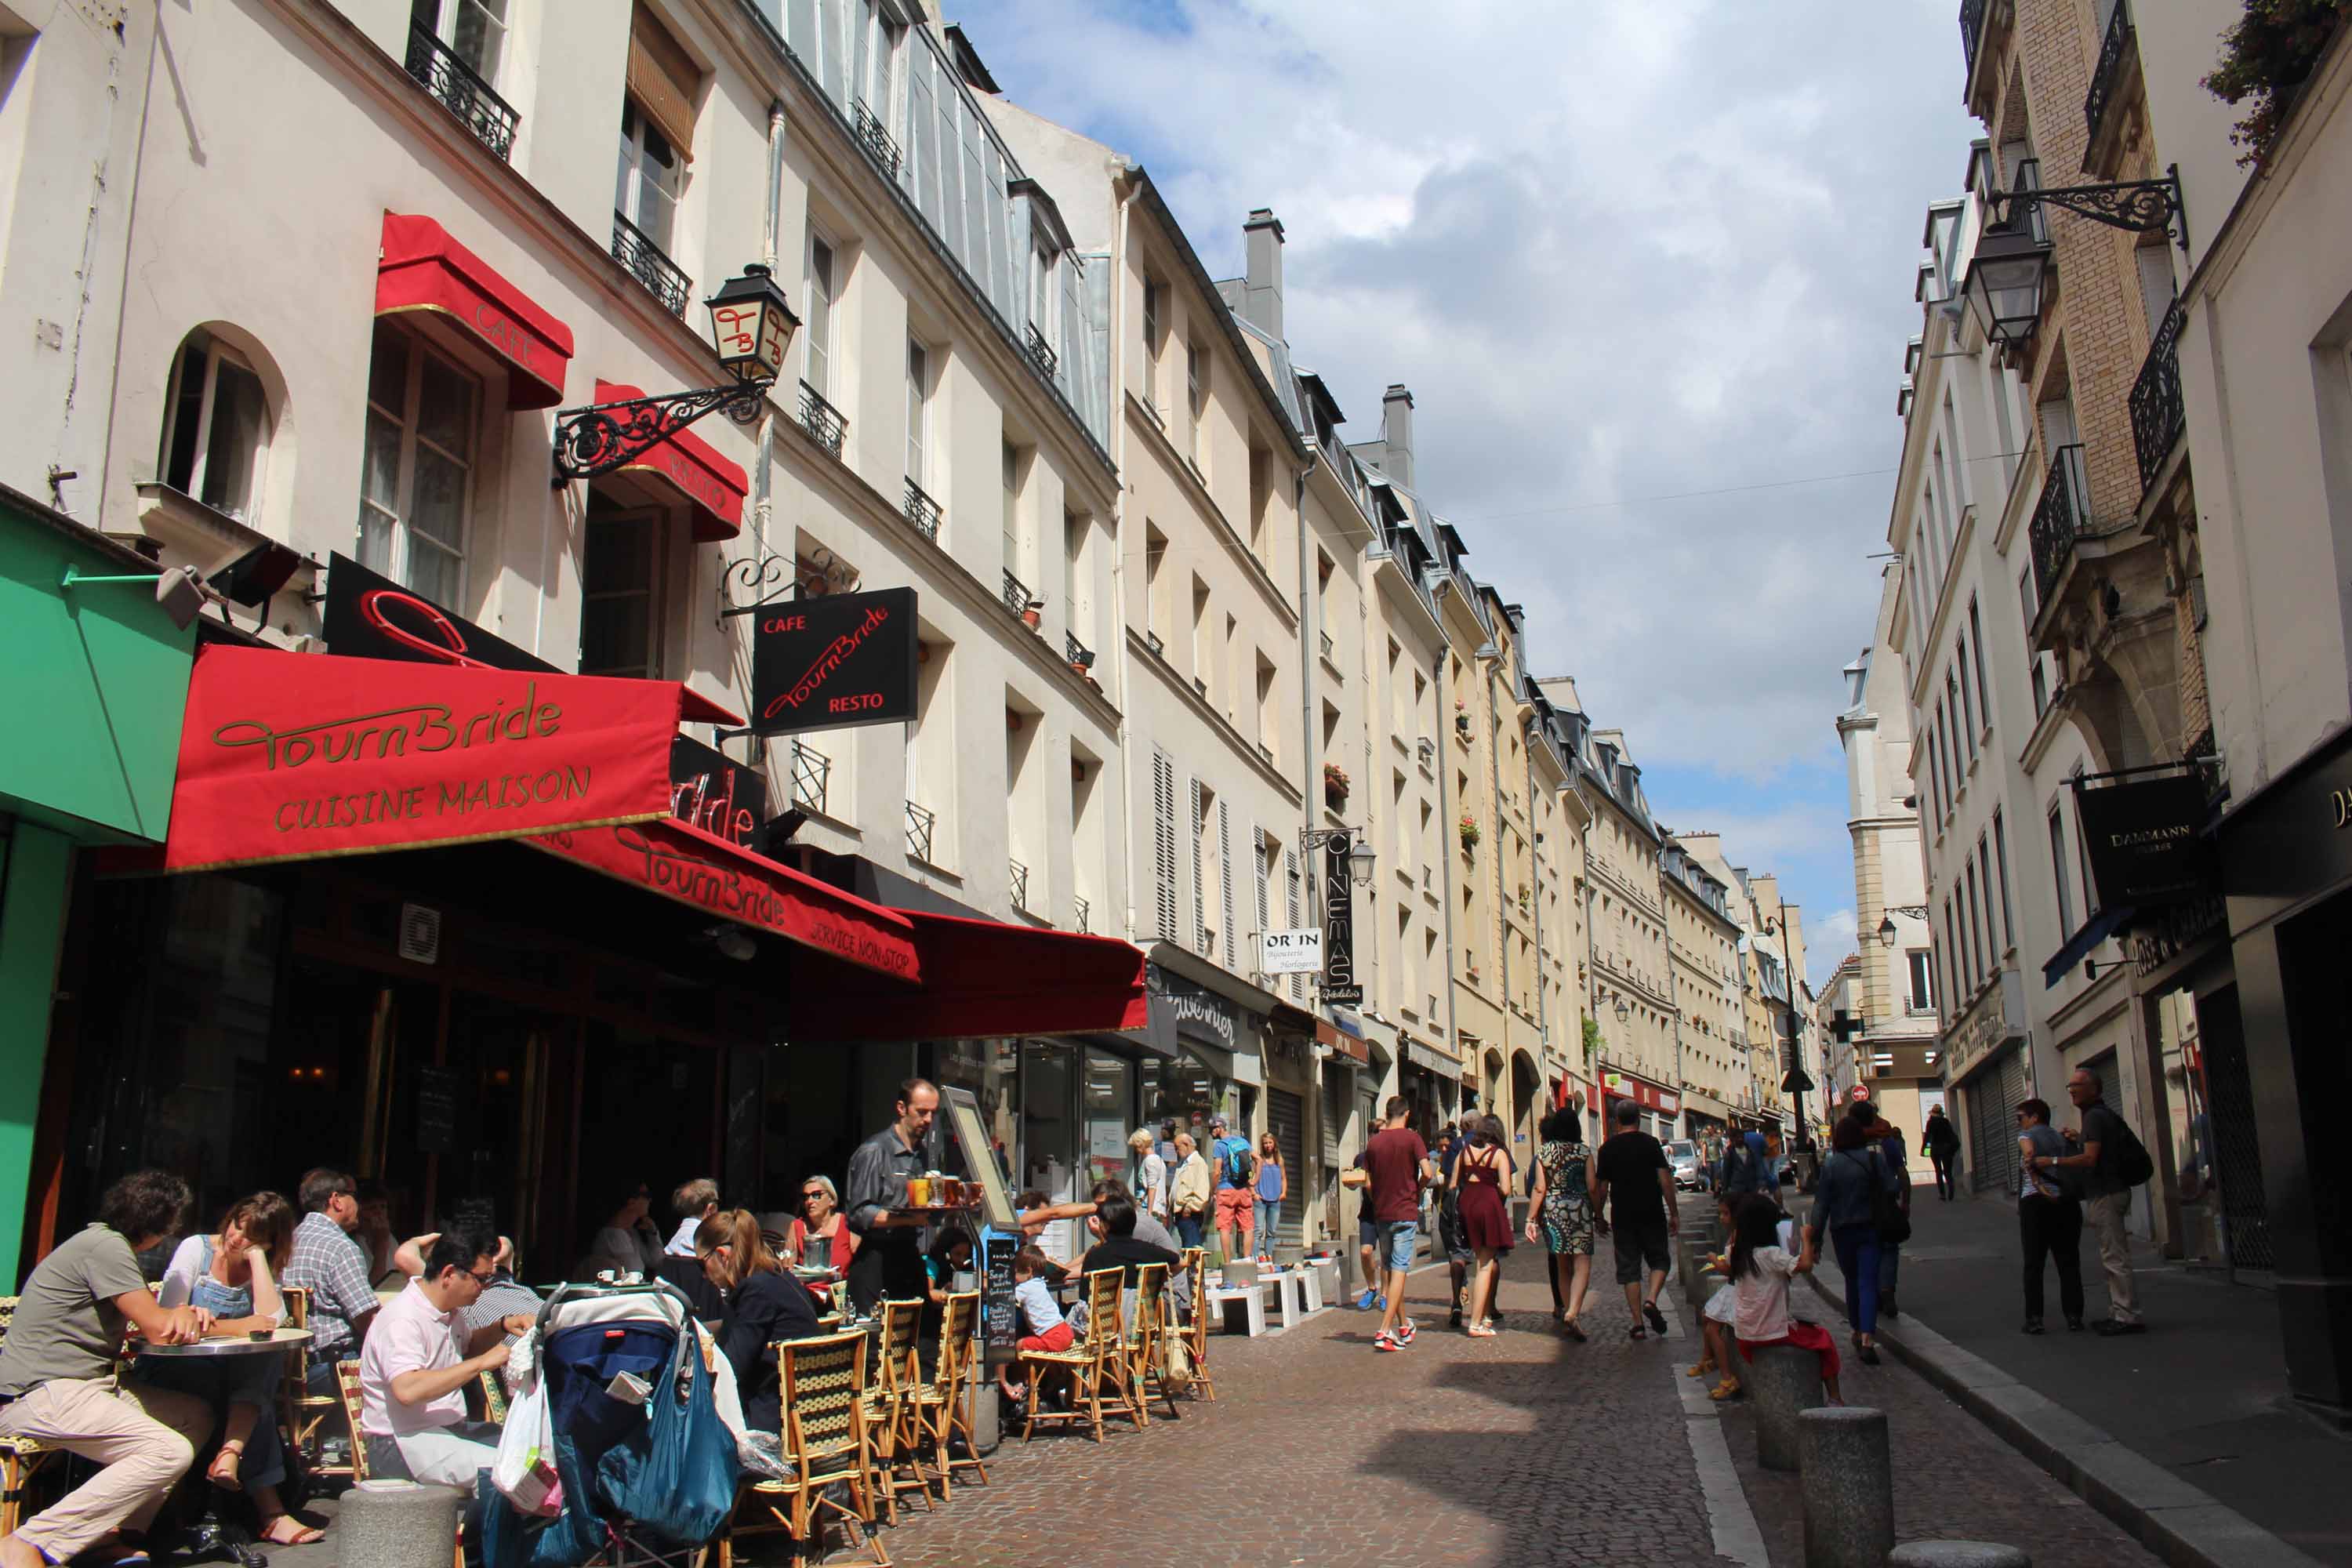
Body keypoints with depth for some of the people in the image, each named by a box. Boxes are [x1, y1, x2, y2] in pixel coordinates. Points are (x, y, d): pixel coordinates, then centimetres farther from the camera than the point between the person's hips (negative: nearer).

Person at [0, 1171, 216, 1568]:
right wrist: (186, 1317, 8)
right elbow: (159, 1329, -14)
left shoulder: (109, 1244, 17)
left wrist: (187, 1315, 0)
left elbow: (148, 1322, 21)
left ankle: (124, 1536, -2)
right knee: (170, 1452, -25)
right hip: (42, 1393, -11)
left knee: (196, 1416, 8)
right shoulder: (106, 1247, -14)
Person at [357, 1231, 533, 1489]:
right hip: (399, 1441, -10)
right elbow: (407, 1390, -34)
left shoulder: (448, 1308, 11)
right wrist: (481, 1363, -30)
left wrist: (502, 1327, 12)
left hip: (448, 1428, 10)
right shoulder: (403, 1320, -20)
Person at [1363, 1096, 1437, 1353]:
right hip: (1405, 1212, -4)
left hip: (1381, 1213, 4)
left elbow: (1367, 1180, 8)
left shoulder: (1373, 1142, 4)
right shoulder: (1411, 1138, -7)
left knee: (1392, 1270, 15)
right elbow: (1427, 1173, -15)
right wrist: (1417, 1190, 4)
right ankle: (1385, 1330, -14)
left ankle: (1403, 1325, 26)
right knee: (1399, 1271, -5)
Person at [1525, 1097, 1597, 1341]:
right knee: (1582, 1265, -5)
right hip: (1580, 1209, -2)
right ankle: (1572, 1313, -23)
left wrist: (1531, 1219, 2)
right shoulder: (1584, 1151, -2)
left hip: (1552, 1211, 2)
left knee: (1562, 1266, 16)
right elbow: (1592, 1187, -5)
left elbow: (1539, 1189, -2)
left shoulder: (1544, 1151, 0)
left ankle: (1567, 1309, 23)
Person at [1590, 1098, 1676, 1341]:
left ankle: (1638, 1323, 3)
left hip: (1622, 1217, 1)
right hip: (1652, 1214, -1)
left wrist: (1598, 1216, 14)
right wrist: (1674, 1213, -1)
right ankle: (1651, 1300, -11)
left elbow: (1600, 1188, 2)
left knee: (1629, 1269, 6)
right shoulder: (1651, 1143, -4)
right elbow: (1665, 1180, -7)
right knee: (1659, 1260, 14)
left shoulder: (1607, 1148, 1)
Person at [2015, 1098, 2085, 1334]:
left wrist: (2038, 1185, -18)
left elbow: (2029, 1154, -17)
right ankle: (2073, 1315, 7)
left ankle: (2034, 1319, -2)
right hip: (2067, 1200, 4)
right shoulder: (2062, 1139, 20)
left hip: (2035, 1201, -4)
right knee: (2068, 1261, 10)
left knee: (2034, 1264, 1)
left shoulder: (2027, 1135, 3)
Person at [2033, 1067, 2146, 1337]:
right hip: (2111, 1191, 11)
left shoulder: (2095, 1117, -15)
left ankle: (2127, 1317, -7)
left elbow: (2090, 1158, -23)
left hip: (2105, 1194, -11)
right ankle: (2119, 1313, 18)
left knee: (2114, 1258, -8)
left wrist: (2053, 1161, -19)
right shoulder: (2104, 1114, 18)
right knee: (2113, 1257, 14)